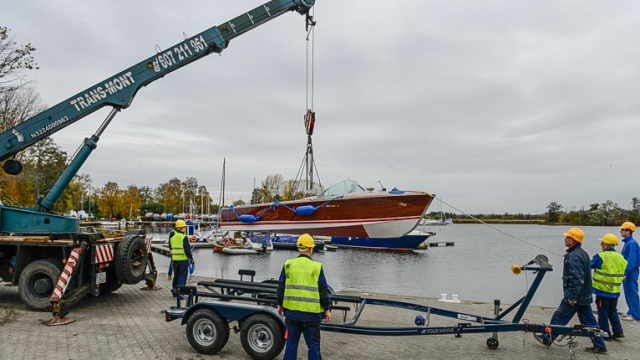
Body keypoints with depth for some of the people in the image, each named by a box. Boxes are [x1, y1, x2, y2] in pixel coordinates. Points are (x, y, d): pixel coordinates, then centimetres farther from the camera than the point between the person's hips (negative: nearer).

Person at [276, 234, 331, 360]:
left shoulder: (288, 265, 0)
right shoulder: (316, 267, -8)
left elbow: (281, 287, 5)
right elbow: (323, 290, -5)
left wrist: (280, 304, 17)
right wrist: (327, 309, 4)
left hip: (292, 311, 3)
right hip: (311, 313, -3)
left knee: (292, 342, 14)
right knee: (313, 344, 9)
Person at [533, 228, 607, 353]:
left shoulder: (574, 256, -22)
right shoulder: (582, 253, 11)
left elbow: (576, 279, -27)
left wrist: (572, 297, -23)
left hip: (575, 296, -9)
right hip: (584, 296, 9)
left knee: (559, 317, 3)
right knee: (589, 321, 14)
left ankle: (547, 338, 13)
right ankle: (599, 345, 18)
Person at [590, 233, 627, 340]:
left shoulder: (601, 257, -18)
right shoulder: (620, 257, 3)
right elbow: (623, 272, 12)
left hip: (602, 290, -6)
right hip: (615, 291, 6)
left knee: (603, 312, 4)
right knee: (613, 311, 21)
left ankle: (606, 334, 8)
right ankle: (618, 331, 19)